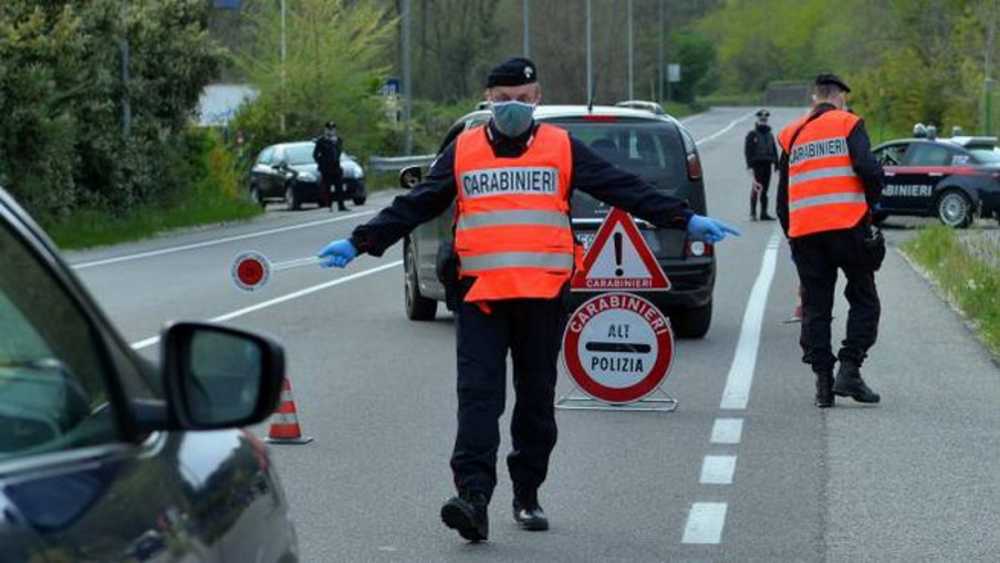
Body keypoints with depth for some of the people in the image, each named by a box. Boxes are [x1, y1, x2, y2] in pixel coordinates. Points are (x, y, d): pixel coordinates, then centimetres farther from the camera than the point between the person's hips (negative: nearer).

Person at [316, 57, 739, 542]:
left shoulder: (562, 148, 7)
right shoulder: (462, 151, 9)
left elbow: (624, 189, 6)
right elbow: (413, 207, 12)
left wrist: (686, 221, 1)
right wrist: (360, 243, 5)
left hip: (543, 294, 1)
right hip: (479, 294, 0)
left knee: (537, 397, 8)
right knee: (478, 394, -11)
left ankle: (527, 496, 20)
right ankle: (473, 495, -19)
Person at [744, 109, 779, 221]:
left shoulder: (770, 135, 18)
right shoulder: (752, 134, 0)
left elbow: (774, 151, 21)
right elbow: (747, 151, -5)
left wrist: (777, 165, 14)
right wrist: (749, 166, -14)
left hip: (767, 165, 5)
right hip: (757, 165, -5)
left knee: (765, 190, 7)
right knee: (756, 188, -12)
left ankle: (764, 213, 10)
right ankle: (753, 213, -10)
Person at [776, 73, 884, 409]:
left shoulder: (792, 135, 17)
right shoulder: (848, 124, 3)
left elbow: (782, 196, 18)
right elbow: (869, 170, -11)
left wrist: (791, 236, 23)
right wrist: (871, 203, 7)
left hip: (804, 232, 4)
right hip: (847, 226, -4)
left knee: (816, 308, 8)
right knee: (863, 300, 6)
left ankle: (823, 382, 3)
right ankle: (849, 371, -7)